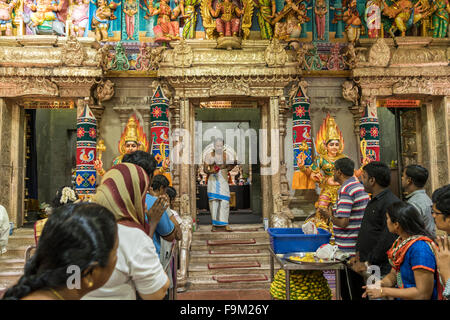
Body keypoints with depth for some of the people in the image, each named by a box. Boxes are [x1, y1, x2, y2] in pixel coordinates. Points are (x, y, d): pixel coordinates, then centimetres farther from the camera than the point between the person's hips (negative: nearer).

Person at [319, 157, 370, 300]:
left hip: (348, 250, -9)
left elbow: (343, 222, -24)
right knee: (359, 288, 19)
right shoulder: (360, 186, 10)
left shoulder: (345, 190, -19)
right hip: (360, 247, 9)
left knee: (348, 292, 3)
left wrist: (329, 216, -5)